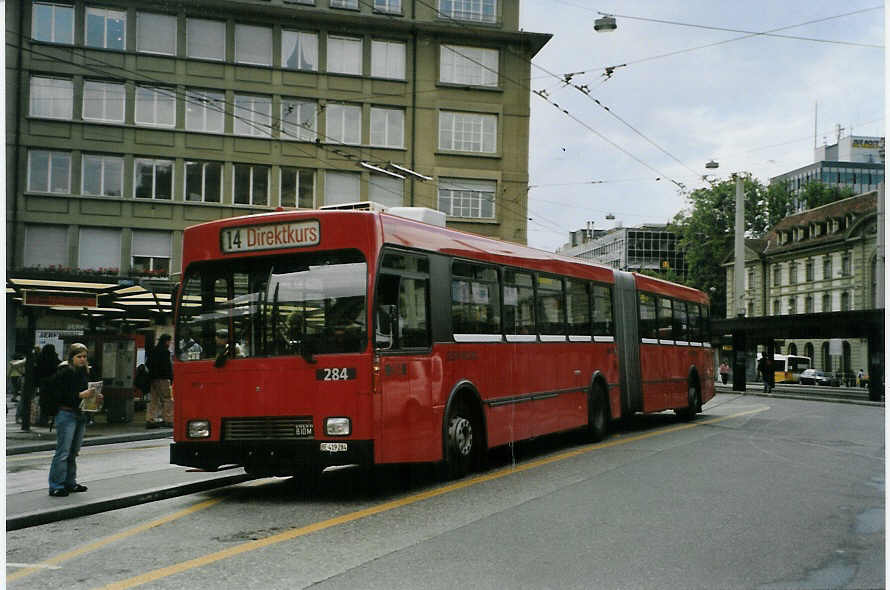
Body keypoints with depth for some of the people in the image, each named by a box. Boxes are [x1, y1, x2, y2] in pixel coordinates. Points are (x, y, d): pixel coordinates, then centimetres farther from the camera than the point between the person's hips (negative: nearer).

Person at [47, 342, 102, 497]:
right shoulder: (65, 372, -12)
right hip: (66, 414, -8)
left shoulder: (82, 372, 11)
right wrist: (79, 395, -22)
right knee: (63, 452, -7)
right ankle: (56, 486, -2)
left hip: (80, 414, 8)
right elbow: (58, 394, -19)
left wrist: (93, 396, 5)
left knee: (73, 452, 15)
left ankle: (70, 483, 24)